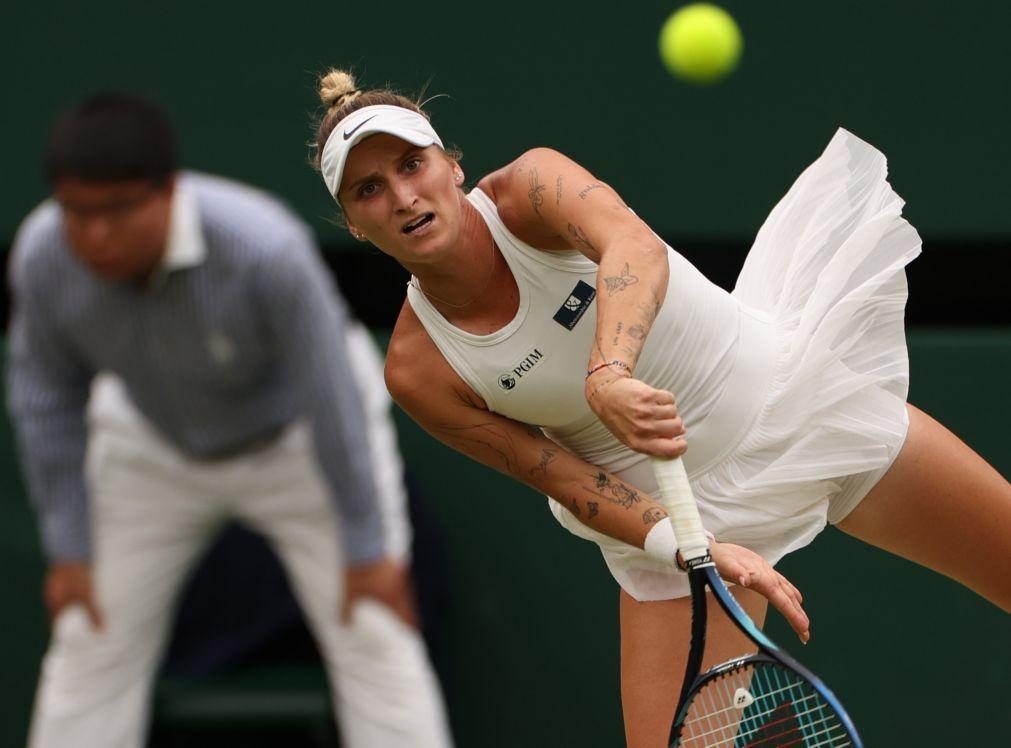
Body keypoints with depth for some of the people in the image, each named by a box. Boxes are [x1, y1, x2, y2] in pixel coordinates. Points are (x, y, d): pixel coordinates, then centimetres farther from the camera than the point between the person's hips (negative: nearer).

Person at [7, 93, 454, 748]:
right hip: (153, 436, 3)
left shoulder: (265, 247, -41)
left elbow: (332, 395, -29)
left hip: (299, 434, -3)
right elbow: (48, 397, -11)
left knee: (374, 644, -8)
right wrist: (68, 550, -7)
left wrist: (368, 547, -20)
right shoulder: (43, 255, -29)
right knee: (93, 645, 3)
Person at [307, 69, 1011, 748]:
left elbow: (634, 245, -39)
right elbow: (571, 482, -13)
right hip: (674, 509, 0)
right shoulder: (418, 371, -14)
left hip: (792, 393, 0)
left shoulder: (528, 187, -18)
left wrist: (609, 373, -58)